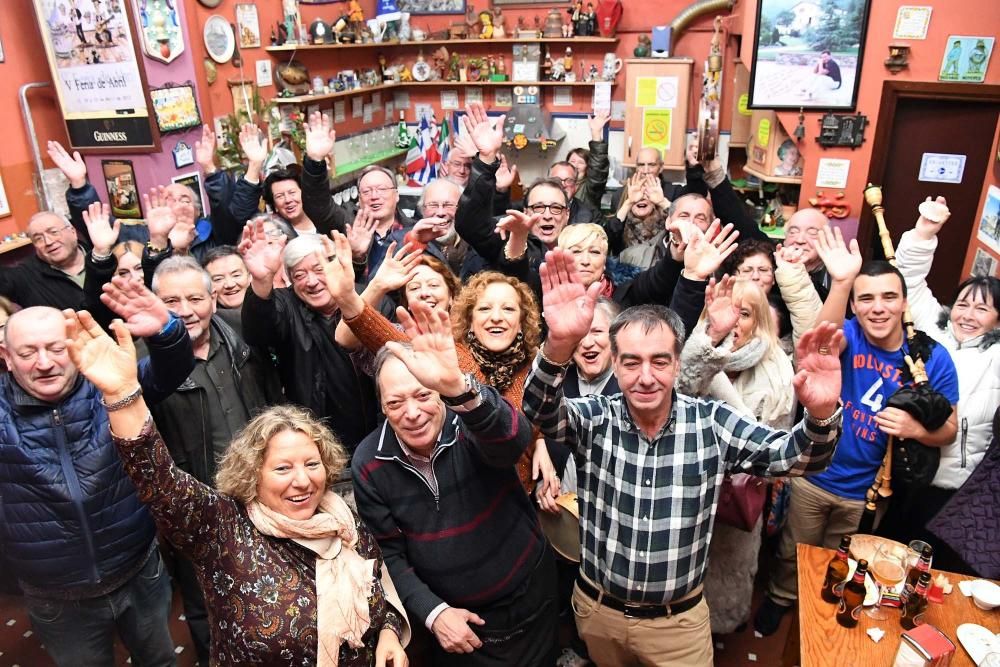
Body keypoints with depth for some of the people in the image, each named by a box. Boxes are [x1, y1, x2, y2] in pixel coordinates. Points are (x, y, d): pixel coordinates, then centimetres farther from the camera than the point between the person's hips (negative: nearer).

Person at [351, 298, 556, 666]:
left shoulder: (471, 427, -22)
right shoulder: (369, 464, -13)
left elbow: (514, 439, -45)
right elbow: (388, 552, -5)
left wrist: (458, 386, -62)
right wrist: (433, 611, -16)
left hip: (527, 599, -1)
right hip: (451, 614, 1)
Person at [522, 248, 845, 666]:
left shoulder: (712, 423, -13)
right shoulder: (594, 419, -15)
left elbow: (794, 457, -15)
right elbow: (541, 411, -33)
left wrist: (821, 414, -39)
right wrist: (559, 345, -55)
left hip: (678, 619, 0)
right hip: (597, 610, 1)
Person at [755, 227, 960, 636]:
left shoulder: (933, 358, -13)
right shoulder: (848, 335, -17)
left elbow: (948, 430, -4)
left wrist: (916, 429, -27)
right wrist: (840, 283, -58)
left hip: (867, 491, 1)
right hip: (813, 476, -1)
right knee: (794, 553, 21)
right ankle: (781, 598, 49)